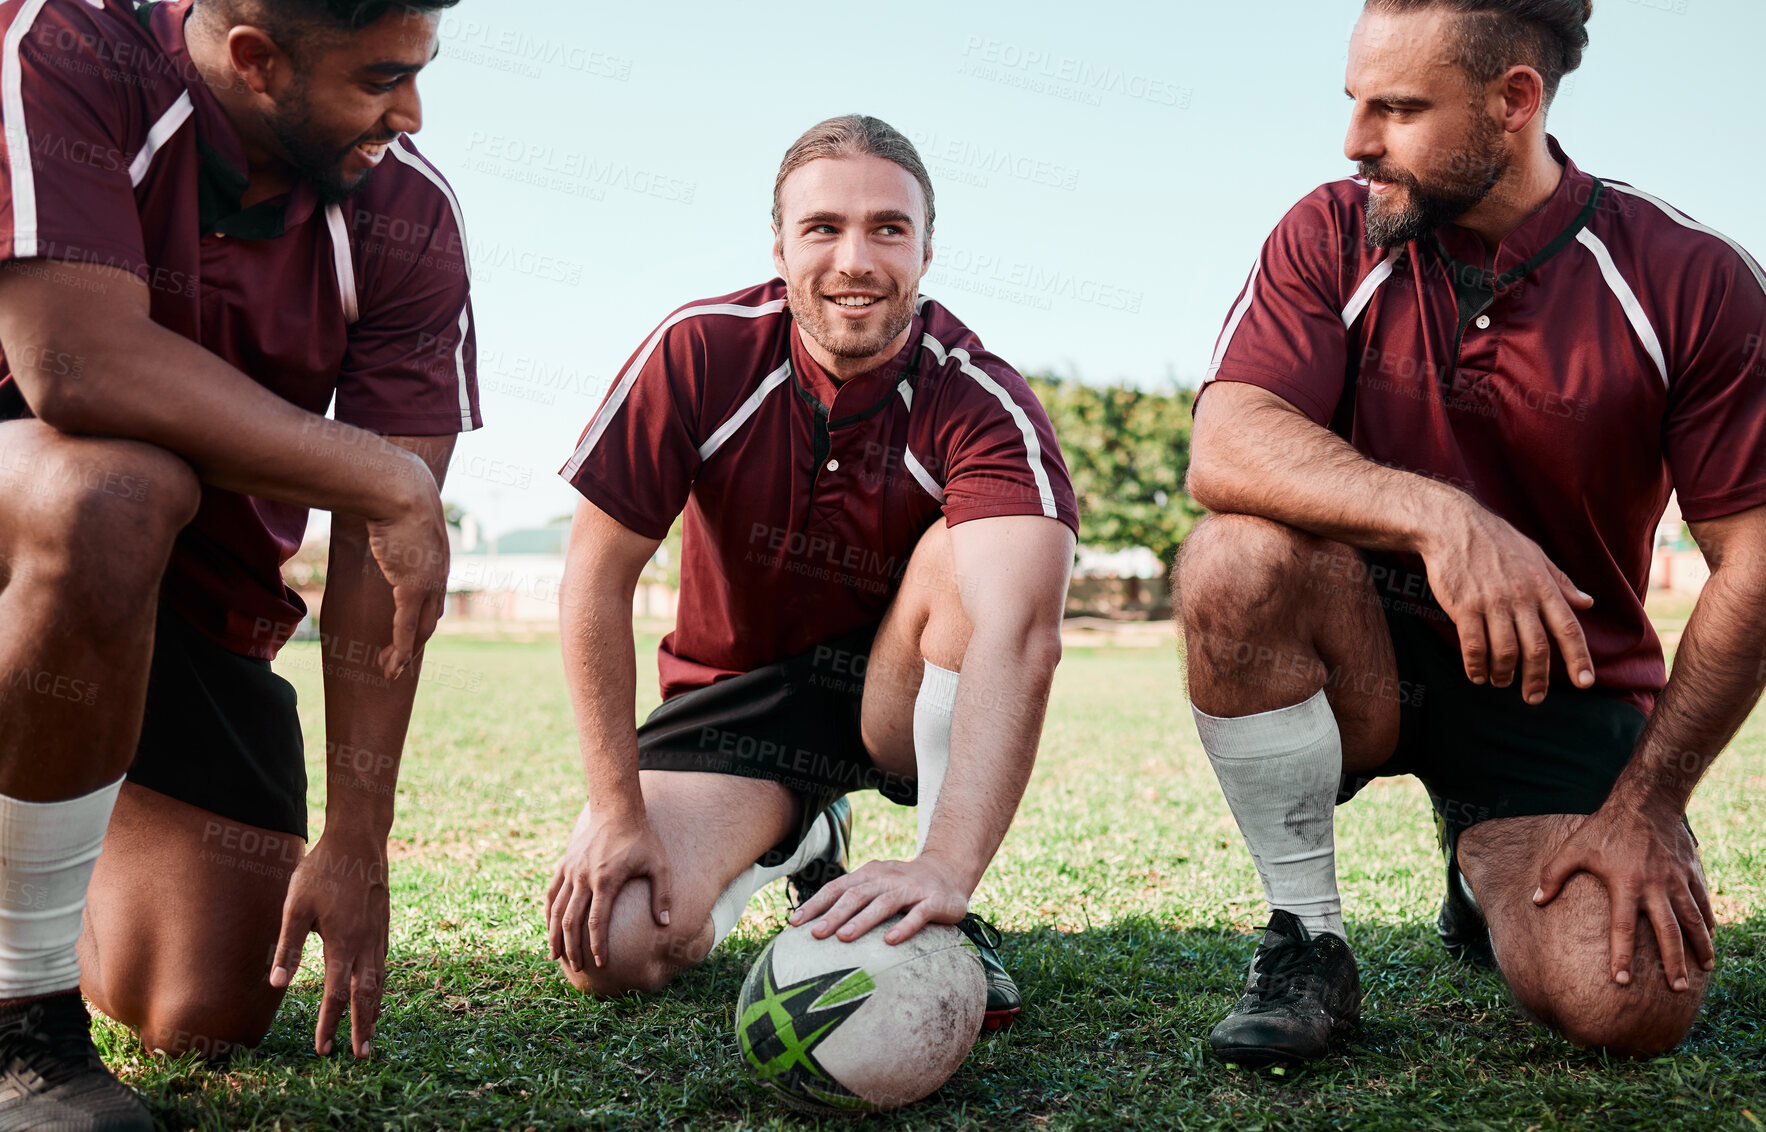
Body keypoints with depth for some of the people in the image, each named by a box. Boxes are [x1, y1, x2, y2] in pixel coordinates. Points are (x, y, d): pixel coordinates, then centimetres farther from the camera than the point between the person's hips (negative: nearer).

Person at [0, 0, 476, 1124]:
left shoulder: (409, 217, -12)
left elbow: (389, 549, -14)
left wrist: (356, 843, -16)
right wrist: (382, 474, -28)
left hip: (208, 586, 4)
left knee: (212, 1018, -1)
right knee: (119, 491, -40)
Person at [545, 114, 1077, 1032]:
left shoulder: (982, 404, -23)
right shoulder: (702, 352, -18)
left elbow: (1020, 636, -40)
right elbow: (597, 578, -13)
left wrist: (947, 865, -55)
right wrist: (617, 810, -16)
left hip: (896, 690, -1)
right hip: (738, 690, 2)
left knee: (971, 552, -32)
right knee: (610, 949, -18)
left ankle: (946, 917, -20)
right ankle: (797, 840, 17)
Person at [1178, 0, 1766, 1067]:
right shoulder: (1333, 237, -7)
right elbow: (1225, 448, -22)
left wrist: (1647, 803, -14)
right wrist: (1438, 515, -38)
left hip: (1565, 689, 0)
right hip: (1369, 656, 1)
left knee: (1630, 1002, -22)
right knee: (1238, 556, -32)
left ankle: (1488, 867, 17)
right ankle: (1307, 937, -13)